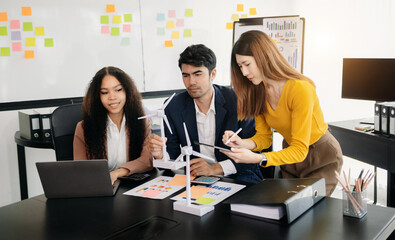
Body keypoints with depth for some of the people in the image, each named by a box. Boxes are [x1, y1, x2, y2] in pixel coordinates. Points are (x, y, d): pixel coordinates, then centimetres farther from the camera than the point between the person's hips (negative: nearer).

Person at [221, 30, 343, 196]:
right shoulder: (258, 91, -9)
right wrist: (243, 143, -27)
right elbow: (264, 137, -4)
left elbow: (300, 150, -31)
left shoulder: (300, 89, -31)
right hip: (289, 153, 6)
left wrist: (257, 159, -44)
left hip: (322, 158, -6)